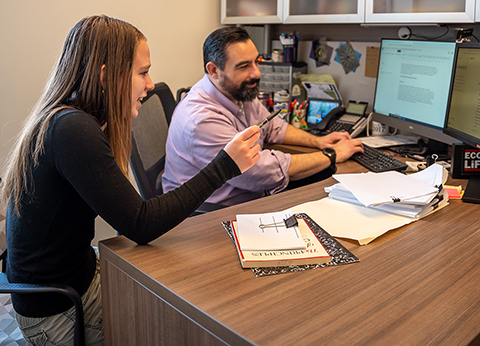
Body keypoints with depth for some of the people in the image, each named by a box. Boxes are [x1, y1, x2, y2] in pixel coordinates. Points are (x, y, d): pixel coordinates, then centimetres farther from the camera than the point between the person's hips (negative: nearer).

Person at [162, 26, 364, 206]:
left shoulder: (240, 92, 0)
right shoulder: (202, 120, -30)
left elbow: (273, 128, 19)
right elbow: (269, 171, -30)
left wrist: (317, 141, 4)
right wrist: (332, 155, -18)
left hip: (255, 193, 9)